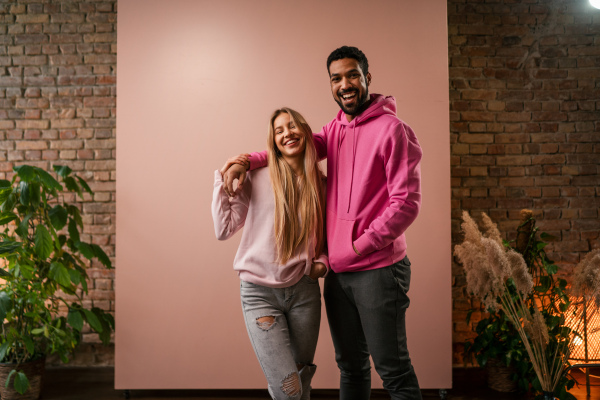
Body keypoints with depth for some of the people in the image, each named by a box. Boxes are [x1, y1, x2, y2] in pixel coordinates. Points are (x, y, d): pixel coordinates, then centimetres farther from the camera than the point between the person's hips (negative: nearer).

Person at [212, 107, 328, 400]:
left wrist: (322, 261, -2)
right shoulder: (257, 178, -5)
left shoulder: (320, 184, 5)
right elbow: (223, 230, -5)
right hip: (260, 293, -3)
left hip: (304, 291, 4)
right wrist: (223, 180, -9)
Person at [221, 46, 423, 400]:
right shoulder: (336, 129, 12)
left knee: (393, 369, 6)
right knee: (350, 364, 20)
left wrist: (359, 246, -16)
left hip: (377, 269, -6)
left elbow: (406, 203, -15)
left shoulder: (392, 129, -10)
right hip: (337, 270, 7)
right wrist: (247, 159, -6)